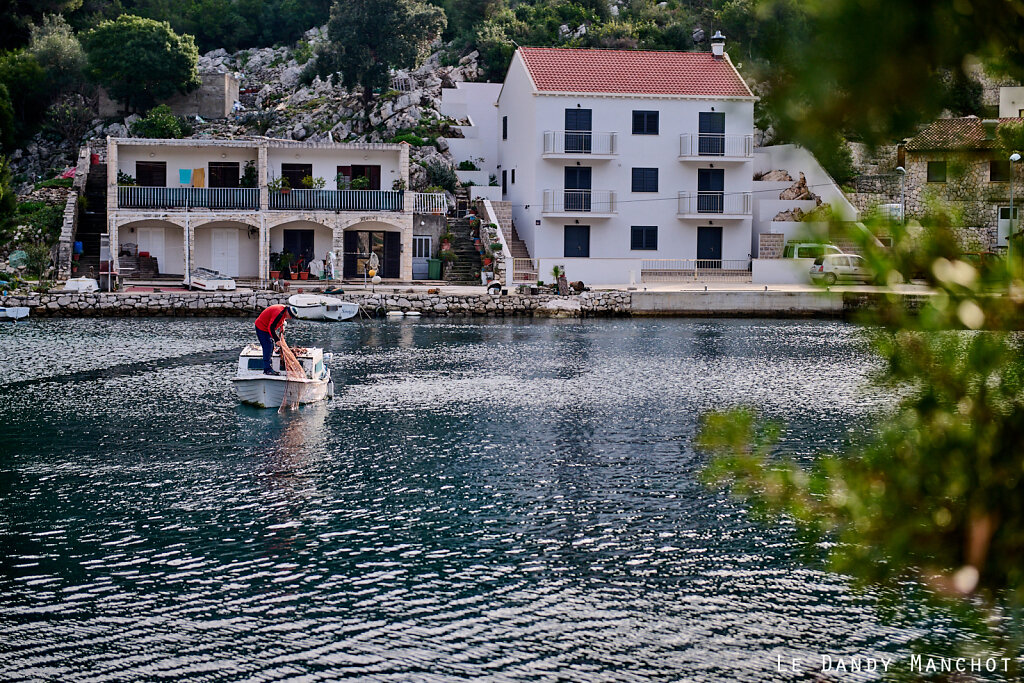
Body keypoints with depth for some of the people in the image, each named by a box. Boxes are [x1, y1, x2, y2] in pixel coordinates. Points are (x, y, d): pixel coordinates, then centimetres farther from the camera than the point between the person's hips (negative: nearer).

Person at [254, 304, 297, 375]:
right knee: (267, 347, -13)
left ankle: (268, 367, 17)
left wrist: (282, 332, 7)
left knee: (271, 345, 11)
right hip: (262, 327, -10)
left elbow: (281, 322, 18)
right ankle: (267, 370, -13)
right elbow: (271, 328, -31)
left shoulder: (284, 309, 0)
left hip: (268, 327, 10)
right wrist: (277, 339, -28)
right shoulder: (279, 313, -31)